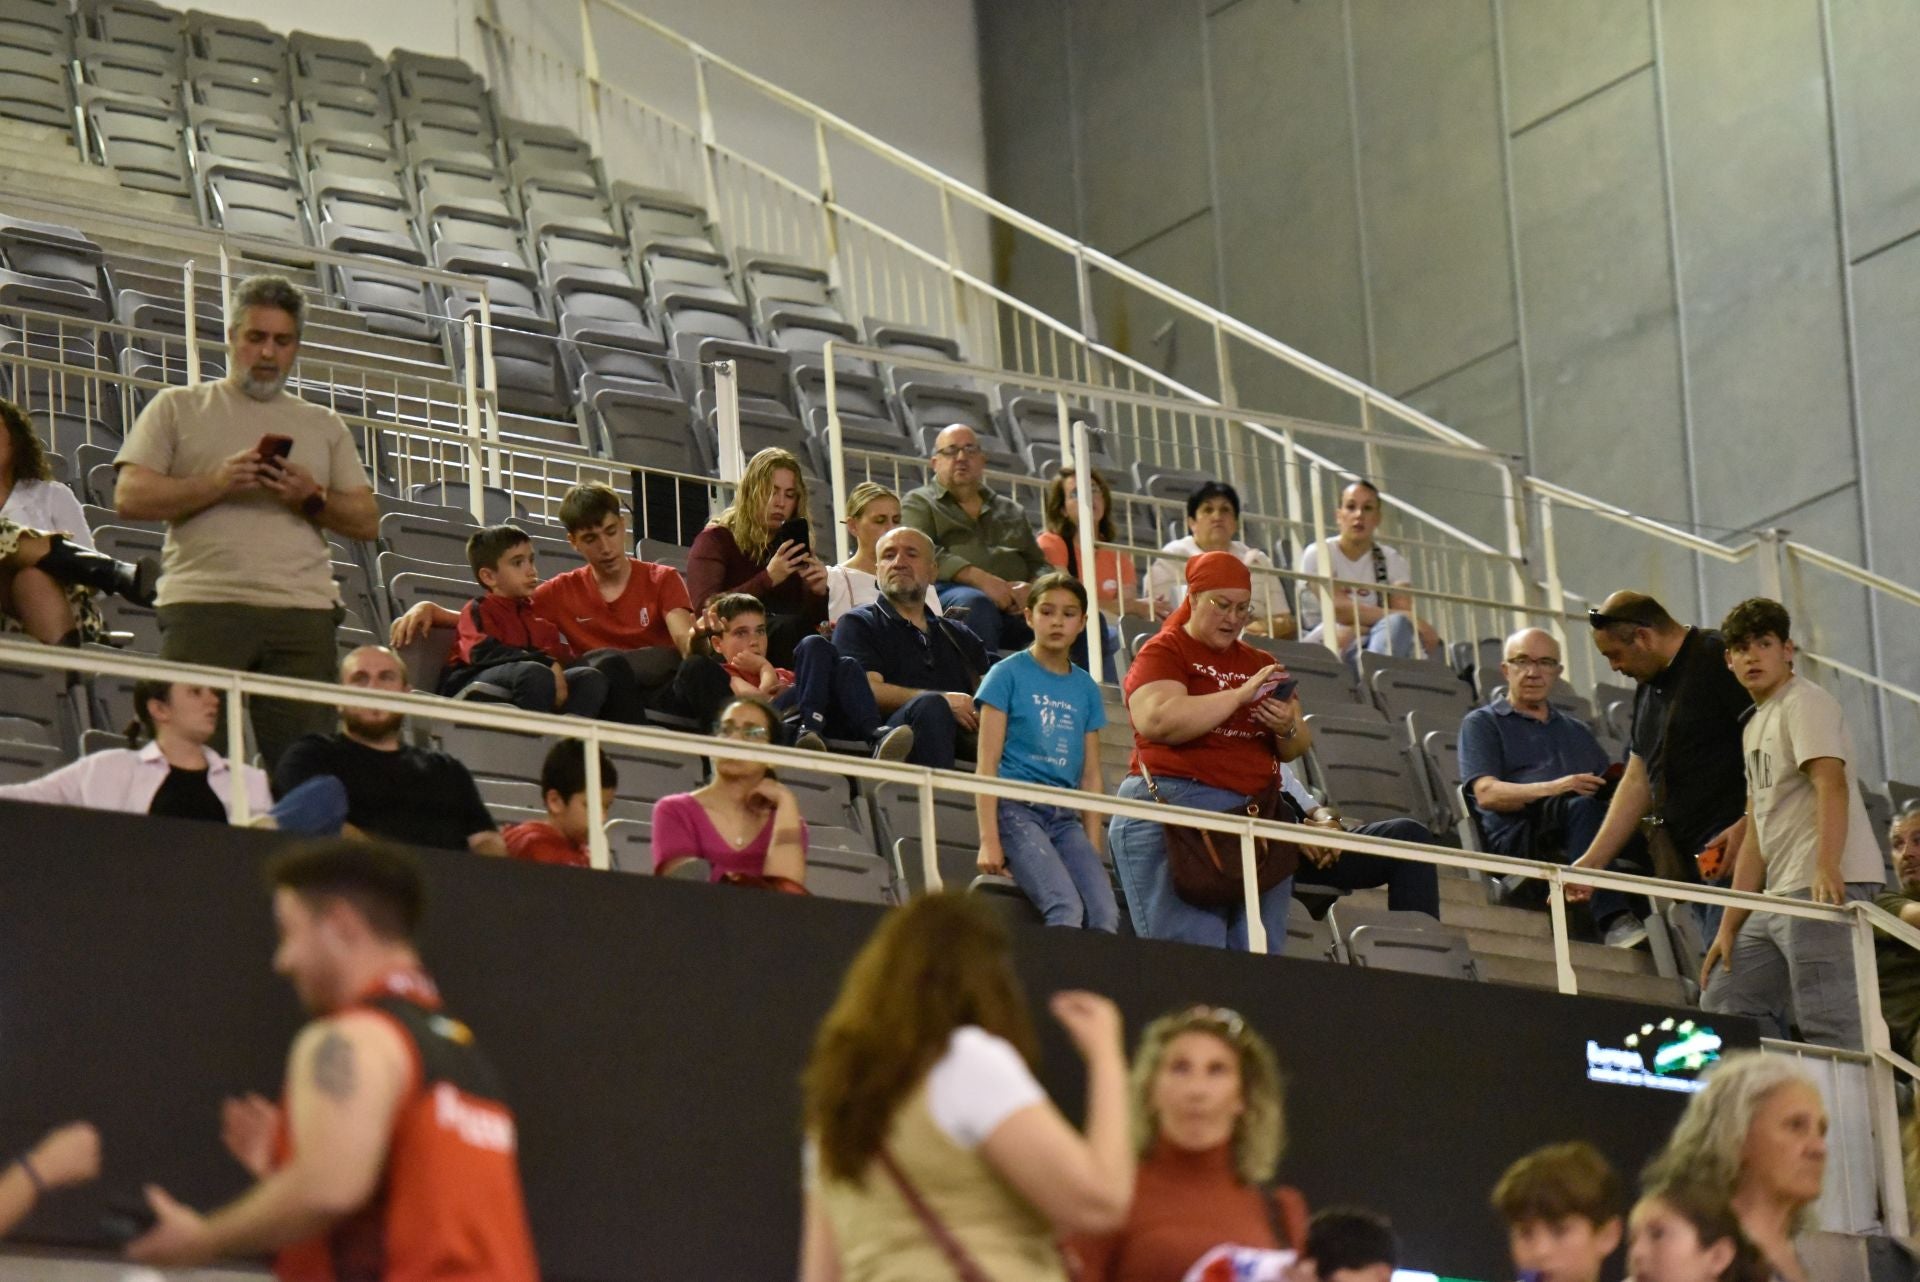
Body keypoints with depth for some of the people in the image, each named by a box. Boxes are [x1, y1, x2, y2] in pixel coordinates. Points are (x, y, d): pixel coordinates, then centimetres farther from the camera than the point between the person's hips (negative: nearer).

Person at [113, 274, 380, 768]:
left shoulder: (324, 426, 22)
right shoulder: (178, 407, 14)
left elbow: (367, 521, 16)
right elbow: (130, 497, 3)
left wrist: (312, 500, -4)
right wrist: (216, 483, -9)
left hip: (303, 614, 2)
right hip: (203, 606, -2)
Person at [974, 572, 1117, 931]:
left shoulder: (1085, 689, 16)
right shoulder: (1008, 674, 3)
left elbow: (1091, 776, 16)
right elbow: (987, 763, -2)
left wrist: (1093, 848, 8)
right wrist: (989, 840, -11)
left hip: (1065, 816, 5)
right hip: (1016, 809, -5)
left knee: (1105, 915, -18)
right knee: (1066, 908, -27)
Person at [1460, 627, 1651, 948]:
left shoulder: (1577, 733, 35)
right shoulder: (1482, 724, 17)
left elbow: (1607, 788, 22)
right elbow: (1487, 794, -1)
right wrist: (1552, 789, -18)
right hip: (1516, 838, -4)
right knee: (1583, 804, -37)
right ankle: (1613, 920, -51)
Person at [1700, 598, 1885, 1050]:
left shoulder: (1804, 703, -4)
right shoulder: (1755, 725, 24)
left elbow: (1831, 784, -20)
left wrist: (1826, 868, -35)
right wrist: (1729, 927, 19)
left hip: (1827, 888, -10)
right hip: (1781, 894, 10)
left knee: (1830, 1027, -16)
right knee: (1721, 1002, 11)